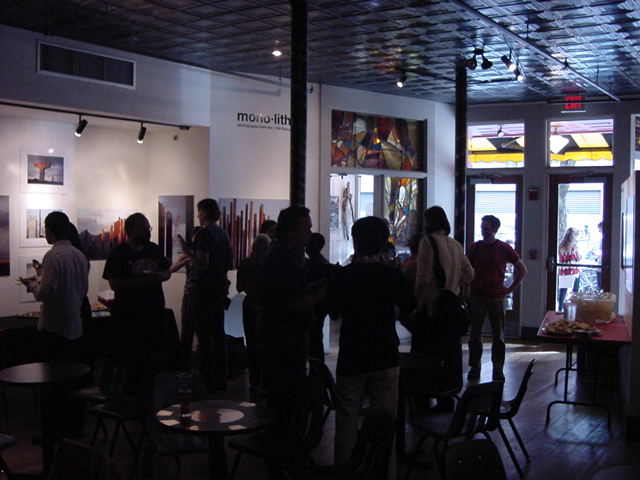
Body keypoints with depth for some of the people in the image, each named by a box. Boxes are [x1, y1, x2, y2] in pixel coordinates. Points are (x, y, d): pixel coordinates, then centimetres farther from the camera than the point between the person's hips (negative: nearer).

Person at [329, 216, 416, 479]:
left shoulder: (341, 276, -6)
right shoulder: (393, 275, -8)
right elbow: (408, 309, 7)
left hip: (350, 359, 0)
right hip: (385, 359, 0)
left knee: (347, 423, 9)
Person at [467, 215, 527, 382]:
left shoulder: (504, 248, 1)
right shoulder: (474, 247, 5)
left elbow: (522, 270, 7)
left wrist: (510, 289, 1)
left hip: (496, 297, -1)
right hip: (476, 297, 1)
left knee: (498, 335, 3)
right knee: (475, 335, 3)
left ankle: (498, 370, 11)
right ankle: (474, 368, 11)